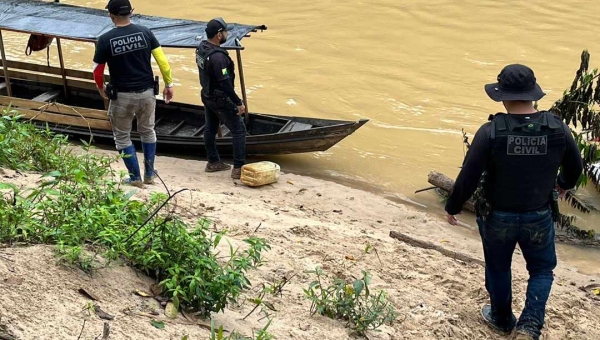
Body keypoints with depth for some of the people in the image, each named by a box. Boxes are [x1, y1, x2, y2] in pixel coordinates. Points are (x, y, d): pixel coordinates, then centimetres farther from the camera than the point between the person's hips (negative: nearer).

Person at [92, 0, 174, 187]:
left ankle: (135, 177, 17)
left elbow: (97, 71, -5)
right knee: (147, 131, 24)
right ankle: (149, 174, 30)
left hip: (122, 96, -3)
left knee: (122, 137, 15)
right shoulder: (145, 32, -4)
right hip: (147, 93, 3)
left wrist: (101, 89, 15)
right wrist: (169, 84, 5)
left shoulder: (105, 39, -11)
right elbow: (162, 60, -5)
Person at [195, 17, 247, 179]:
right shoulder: (217, 56, -30)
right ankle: (238, 168, -1)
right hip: (220, 99, -9)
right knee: (239, 130, -1)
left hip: (207, 96, 9)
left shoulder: (201, 48, -1)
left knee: (210, 129, 19)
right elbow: (225, 83, -29)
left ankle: (213, 163, 32)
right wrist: (239, 103, -21)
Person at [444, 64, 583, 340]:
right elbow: (575, 168, 4)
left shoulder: (491, 131, -22)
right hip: (539, 217, 1)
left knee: (498, 269, 23)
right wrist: (563, 184, 27)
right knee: (541, 270, 24)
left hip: (497, 217, -1)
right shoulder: (557, 129, -13)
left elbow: (468, 177, -18)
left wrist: (452, 207, -1)